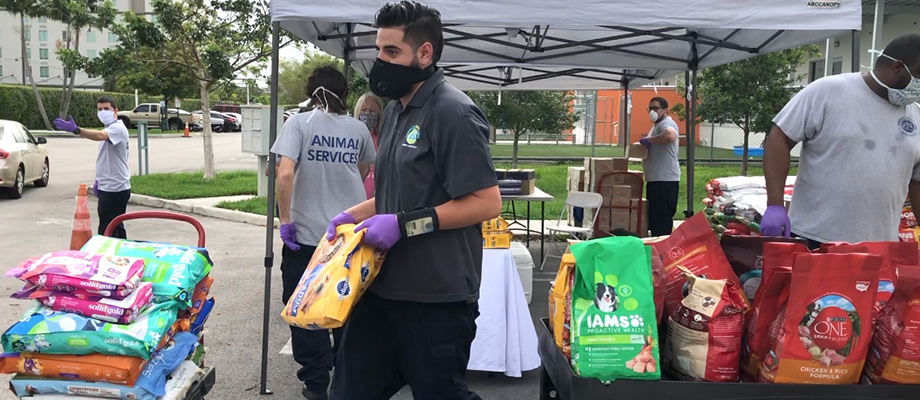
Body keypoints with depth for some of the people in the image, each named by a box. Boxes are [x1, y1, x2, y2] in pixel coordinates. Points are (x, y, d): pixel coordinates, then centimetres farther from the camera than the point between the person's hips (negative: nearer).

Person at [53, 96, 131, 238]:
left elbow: (99, 136, -38)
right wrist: (98, 180, 20)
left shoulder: (118, 128, -15)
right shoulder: (108, 129, 17)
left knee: (106, 231, -8)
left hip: (114, 189, -10)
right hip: (108, 187, 10)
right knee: (116, 227, 16)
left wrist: (76, 130, -52)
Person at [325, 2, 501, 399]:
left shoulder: (452, 112, -16)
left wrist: (404, 225, -21)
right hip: (383, 288, 9)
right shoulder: (395, 110, 13)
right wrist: (354, 214, 8)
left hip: (436, 300, -8)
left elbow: (486, 202, -20)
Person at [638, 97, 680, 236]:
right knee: (653, 217, 15)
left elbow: (670, 135, -35)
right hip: (655, 179, 11)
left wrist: (648, 140, -24)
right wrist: (646, 143, 14)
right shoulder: (657, 125, 21)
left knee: (662, 219, -9)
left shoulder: (666, 123, -12)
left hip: (665, 180, -11)